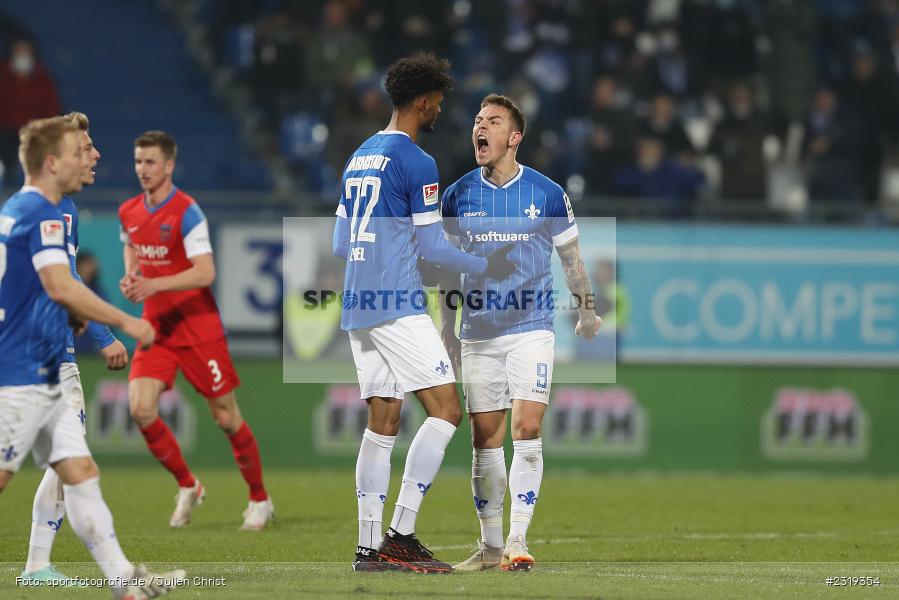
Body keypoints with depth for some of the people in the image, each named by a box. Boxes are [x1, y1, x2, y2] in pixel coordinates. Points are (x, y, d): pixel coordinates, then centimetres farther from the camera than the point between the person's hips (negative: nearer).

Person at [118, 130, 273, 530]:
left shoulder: (186, 212, -16)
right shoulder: (129, 213, 5)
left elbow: (205, 273, -23)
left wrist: (154, 285, -31)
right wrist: (130, 276, 6)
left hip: (198, 328, -5)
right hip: (156, 328, 6)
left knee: (226, 418, 1)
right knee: (140, 409, -12)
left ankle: (259, 500, 19)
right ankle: (187, 486, 9)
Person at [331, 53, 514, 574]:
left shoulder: (360, 158, 17)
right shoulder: (417, 163, -9)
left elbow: (341, 244, 21)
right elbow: (432, 247, -8)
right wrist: (485, 266, 6)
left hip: (357, 308, 9)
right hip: (399, 307, -9)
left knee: (383, 423, 8)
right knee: (446, 411, -7)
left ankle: (370, 546, 3)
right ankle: (402, 532, -13)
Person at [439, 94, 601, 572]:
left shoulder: (546, 193, -2)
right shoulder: (458, 196, 4)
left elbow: (569, 256, 10)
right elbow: (448, 268, 13)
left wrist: (586, 310, 9)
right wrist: (447, 329, 12)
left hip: (530, 328, -2)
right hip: (478, 332, 2)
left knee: (526, 431, -13)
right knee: (484, 439, 2)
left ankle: (518, 541, -10)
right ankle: (490, 545, 11)